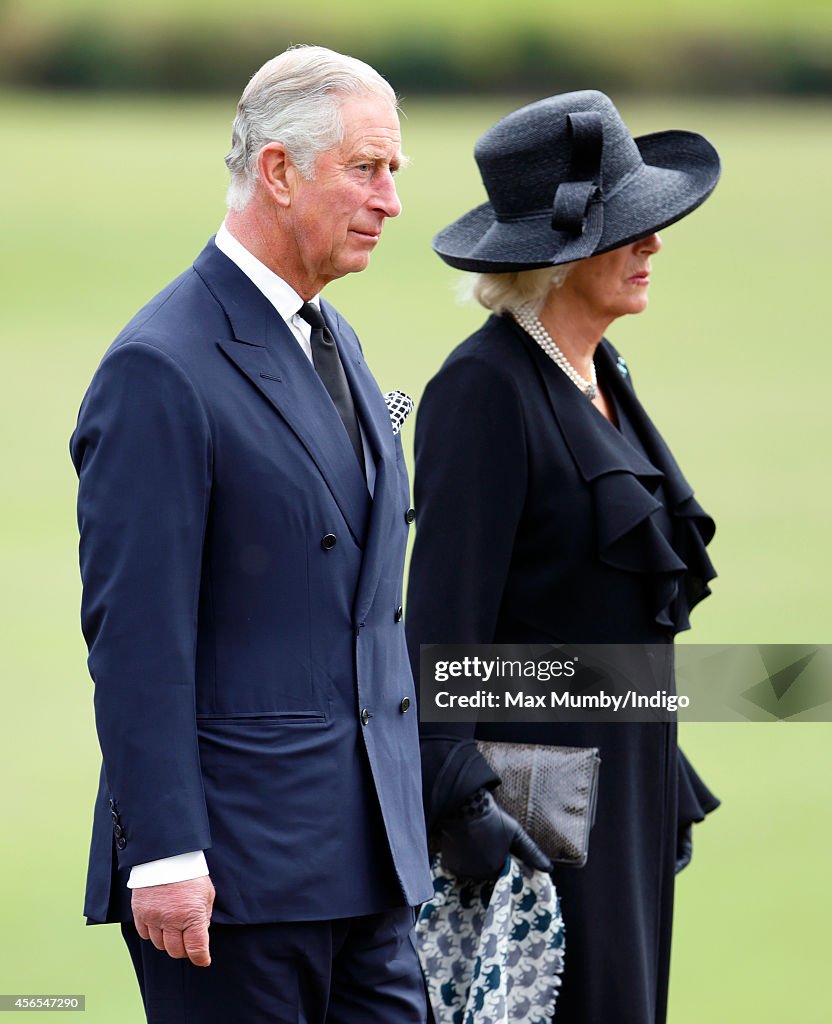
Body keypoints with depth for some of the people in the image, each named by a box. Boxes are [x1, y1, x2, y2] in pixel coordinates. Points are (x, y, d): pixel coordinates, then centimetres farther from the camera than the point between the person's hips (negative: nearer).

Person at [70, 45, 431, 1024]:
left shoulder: (333, 342, 16)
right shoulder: (161, 370, -13)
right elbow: (135, 637, -16)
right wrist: (163, 857, -20)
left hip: (365, 854, 8)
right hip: (235, 865, -8)